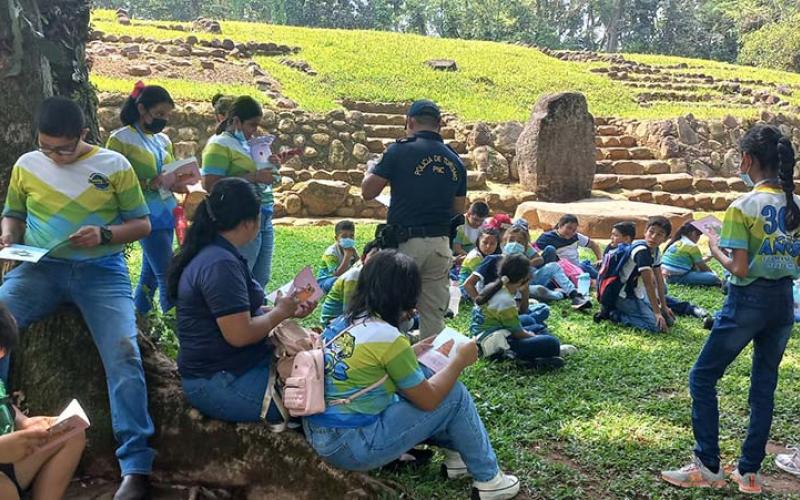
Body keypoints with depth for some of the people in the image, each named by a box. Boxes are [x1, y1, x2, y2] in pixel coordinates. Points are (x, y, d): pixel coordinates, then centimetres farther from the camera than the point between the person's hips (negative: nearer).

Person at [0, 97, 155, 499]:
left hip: (101, 270, -3)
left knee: (123, 353, -23)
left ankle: (136, 466, -20)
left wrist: (104, 234, -15)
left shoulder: (113, 164, 2)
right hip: (40, 267, 3)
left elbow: (142, 224, 5)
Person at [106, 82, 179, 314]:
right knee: (168, 274, -8)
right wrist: (150, 184, -20)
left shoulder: (163, 140, 14)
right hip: (147, 216, -7)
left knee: (151, 272, 12)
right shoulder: (120, 139, -6)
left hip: (167, 214, 7)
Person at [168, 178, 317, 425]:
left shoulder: (213, 253, 11)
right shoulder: (220, 265, -22)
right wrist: (280, 312, -10)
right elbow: (240, 334, -26)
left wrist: (289, 311, 5)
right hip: (221, 384, -10)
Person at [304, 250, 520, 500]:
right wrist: (460, 361, 4)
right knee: (455, 395, 0)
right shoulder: (388, 337, -18)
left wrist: (410, 353, 17)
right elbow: (428, 399, -8)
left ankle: (456, 454, 28)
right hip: (351, 446, -8)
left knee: (411, 387, 20)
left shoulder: (342, 322, 6)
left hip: (318, 434, 9)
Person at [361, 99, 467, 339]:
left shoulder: (401, 150, -6)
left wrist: (371, 170, 18)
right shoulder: (455, 160, 10)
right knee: (434, 318, 10)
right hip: (441, 245, 5)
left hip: (405, 242, -4)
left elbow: (367, 192, -2)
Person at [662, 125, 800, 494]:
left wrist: (716, 252, -1)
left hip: (748, 301, -6)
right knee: (764, 386, 15)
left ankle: (708, 467, 12)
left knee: (702, 378, 8)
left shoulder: (743, 207, -16)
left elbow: (739, 269, -18)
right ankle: (749, 473, 21)